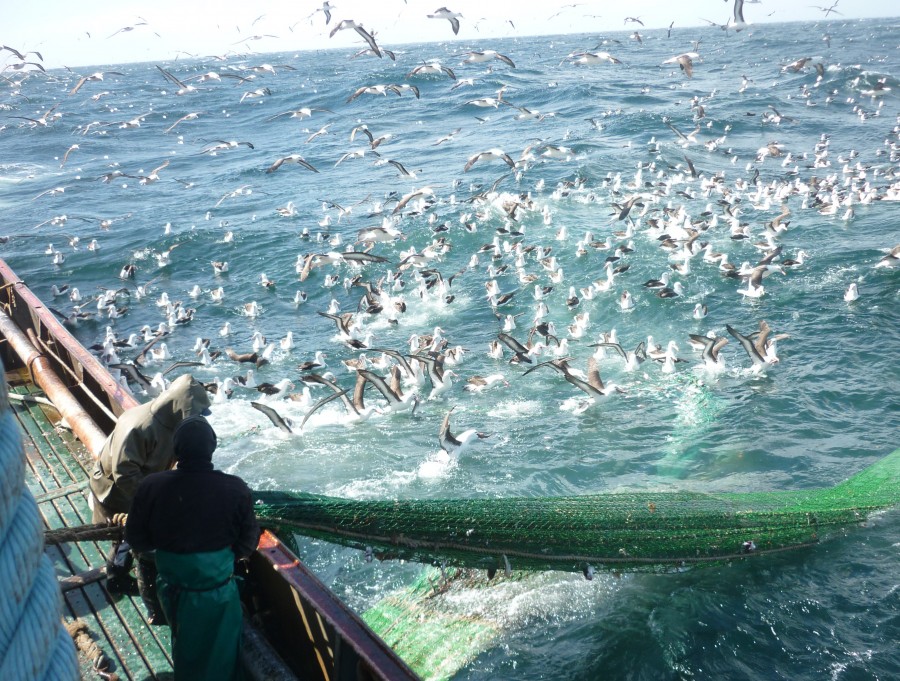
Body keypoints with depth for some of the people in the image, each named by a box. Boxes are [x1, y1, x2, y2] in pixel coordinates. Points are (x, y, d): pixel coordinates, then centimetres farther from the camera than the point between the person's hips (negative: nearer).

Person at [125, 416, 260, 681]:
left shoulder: (152, 486, -20)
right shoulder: (235, 489, -23)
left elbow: (136, 539, -7)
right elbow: (248, 542, -11)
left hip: (174, 588, 2)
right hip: (218, 591, -2)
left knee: (185, 649, 30)